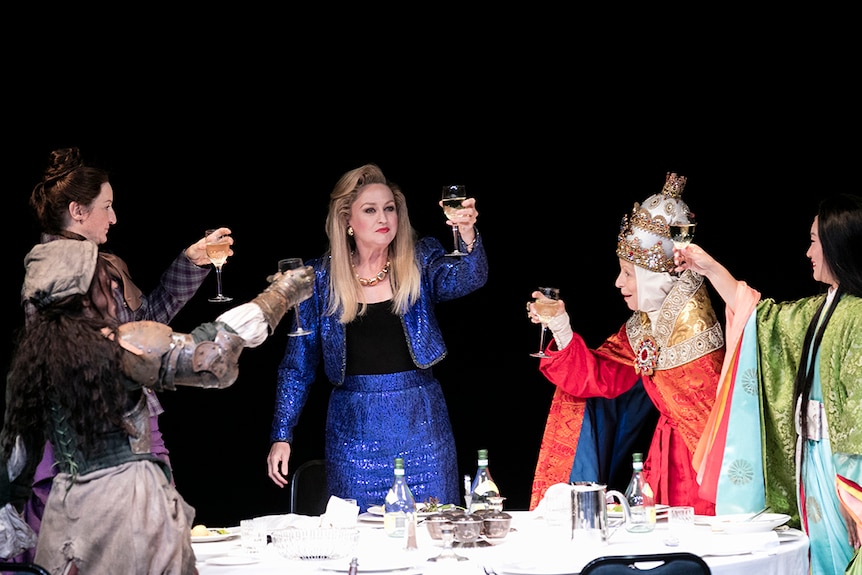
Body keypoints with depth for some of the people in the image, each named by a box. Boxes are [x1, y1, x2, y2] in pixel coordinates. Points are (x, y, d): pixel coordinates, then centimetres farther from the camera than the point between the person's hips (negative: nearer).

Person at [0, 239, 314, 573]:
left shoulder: (32, 353, 5)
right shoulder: (119, 345, -14)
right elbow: (214, 358, -15)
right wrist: (280, 295, -5)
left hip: (65, 505, 6)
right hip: (129, 499, -6)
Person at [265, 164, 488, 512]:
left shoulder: (420, 262, 0)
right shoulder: (322, 278, 1)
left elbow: (466, 278, -20)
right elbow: (298, 365, 6)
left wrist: (468, 235, -41)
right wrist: (281, 436, 1)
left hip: (421, 422, 0)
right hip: (354, 429, 0)